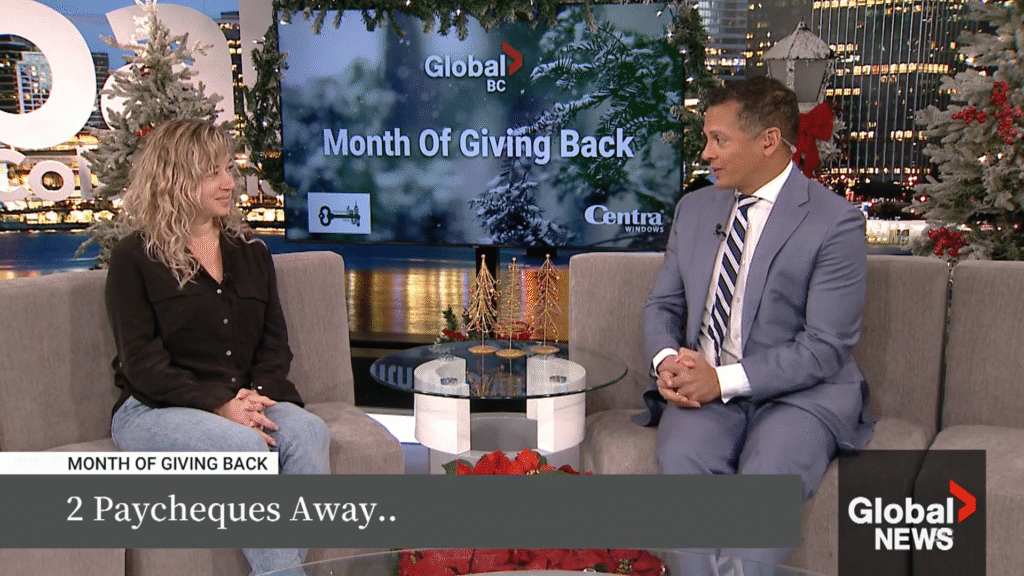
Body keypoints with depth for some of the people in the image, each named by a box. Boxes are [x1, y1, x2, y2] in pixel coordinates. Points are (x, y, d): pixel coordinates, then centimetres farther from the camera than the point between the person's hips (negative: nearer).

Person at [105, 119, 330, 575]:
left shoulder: (251, 253, 18)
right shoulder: (135, 256, 2)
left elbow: (275, 342, 13)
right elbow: (142, 362, -6)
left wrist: (258, 395, -9)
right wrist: (219, 406, -19)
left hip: (247, 402, 4)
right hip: (154, 411, -4)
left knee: (308, 430, -28)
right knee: (246, 444, -34)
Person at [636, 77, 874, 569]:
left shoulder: (835, 222, -7)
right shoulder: (694, 209, 12)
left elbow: (825, 347, -12)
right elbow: (662, 304, 17)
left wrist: (725, 379, -19)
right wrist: (667, 359, -6)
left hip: (799, 394, -4)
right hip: (702, 387, 4)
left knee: (767, 481, -33)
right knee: (682, 461, -28)